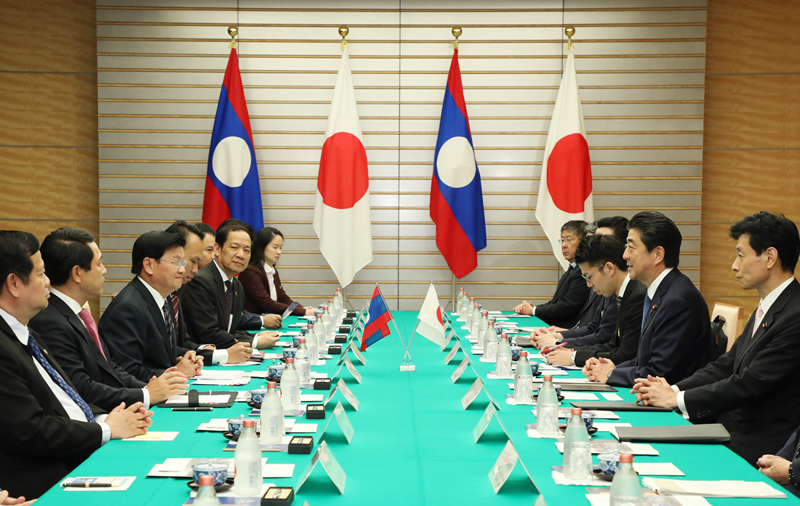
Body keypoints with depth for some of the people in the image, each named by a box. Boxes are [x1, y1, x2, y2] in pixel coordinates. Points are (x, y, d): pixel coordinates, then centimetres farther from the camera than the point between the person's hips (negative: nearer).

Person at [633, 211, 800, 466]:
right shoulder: (765, 310, 15)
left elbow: (752, 384, -22)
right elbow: (727, 365, 13)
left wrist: (677, 399, -15)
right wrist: (673, 389, -3)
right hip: (732, 427, 9)